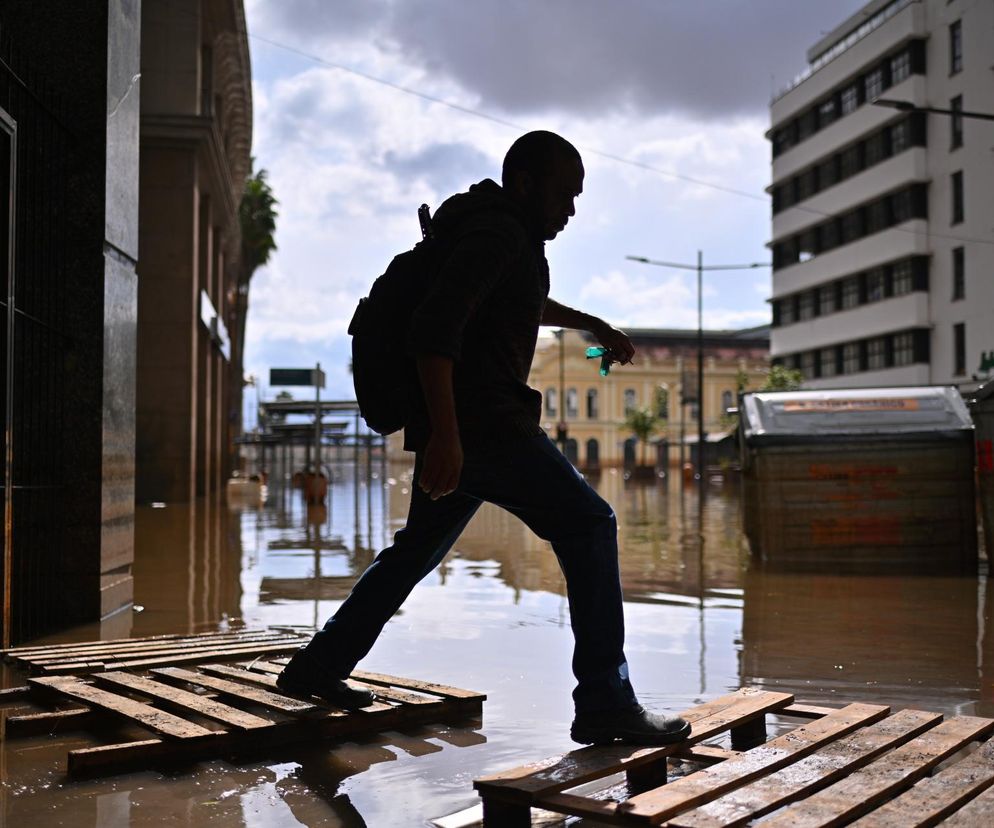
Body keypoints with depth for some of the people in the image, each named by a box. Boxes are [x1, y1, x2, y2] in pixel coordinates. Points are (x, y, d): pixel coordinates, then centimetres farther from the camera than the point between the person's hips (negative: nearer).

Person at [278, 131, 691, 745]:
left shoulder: (507, 235, 21)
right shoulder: (496, 235, -11)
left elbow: (529, 302, 43)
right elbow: (435, 329, -24)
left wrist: (593, 324, 41)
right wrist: (444, 434, -30)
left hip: (460, 425, 11)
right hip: (477, 423, -11)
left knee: (417, 550, 20)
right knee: (589, 526, -8)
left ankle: (317, 667, 28)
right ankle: (605, 704, -10)